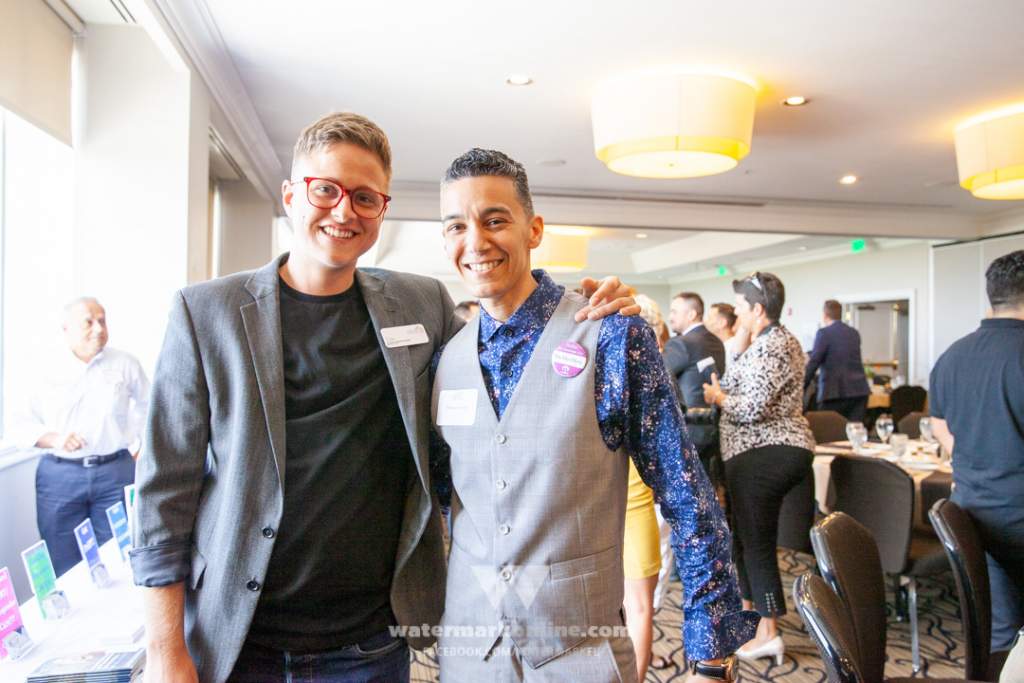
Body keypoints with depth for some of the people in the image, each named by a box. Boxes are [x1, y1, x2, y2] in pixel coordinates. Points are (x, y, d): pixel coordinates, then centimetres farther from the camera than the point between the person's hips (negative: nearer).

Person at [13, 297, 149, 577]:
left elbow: (150, 405, 15)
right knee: (63, 570, 7)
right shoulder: (49, 373, 1)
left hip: (115, 473, 0)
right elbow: (22, 427, 5)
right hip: (59, 476, 0)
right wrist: (54, 439, -13)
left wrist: (140, 447, 7)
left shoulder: (125, 364, 2)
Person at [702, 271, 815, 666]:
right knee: (746, 534, 21)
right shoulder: (773, 341, 16)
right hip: (765, 454, 11)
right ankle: (748, 607, 35)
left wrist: (718, 398, -7)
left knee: (756, 541, -5)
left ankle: (769, 634, 2)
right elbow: (741, 384, 15)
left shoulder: (770, 347, -18)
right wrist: (741, 346, 8)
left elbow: (752, 409, -24)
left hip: (765, 456, -11)